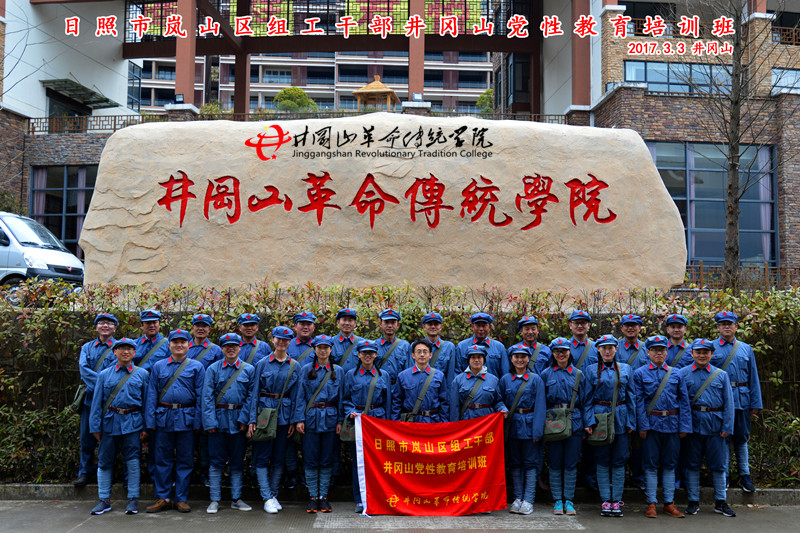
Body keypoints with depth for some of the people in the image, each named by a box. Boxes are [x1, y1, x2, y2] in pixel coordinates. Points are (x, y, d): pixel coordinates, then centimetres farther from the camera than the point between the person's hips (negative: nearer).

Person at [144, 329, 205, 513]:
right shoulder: (158, 367, 9)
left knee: (185, 461, 5)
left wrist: (198, 422, -5)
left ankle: (181, 499, 14)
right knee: (162, 460, 6)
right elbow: (151, 396, 7)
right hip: (163, 418, 2)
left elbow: (201, 396, 1)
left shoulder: (196, 367, 4)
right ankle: (162, 498, 16)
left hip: (186, 419, -1)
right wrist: (150, 422, -1)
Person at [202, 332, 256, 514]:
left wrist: (244, 419, -7)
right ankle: (215, 500, 12)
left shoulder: (249, 370, 5)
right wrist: (210, 422, -9)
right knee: (216, 461, 2)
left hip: (239, 421, 1)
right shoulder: (213, 369, 3)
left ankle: (236, 499, 17)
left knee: (237, 462, 8)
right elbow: (207, 397, -1)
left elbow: (251, 396, 2)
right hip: (218, 420, -1)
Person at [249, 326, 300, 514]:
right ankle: (267, 498, 4)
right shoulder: (263, 364, 0)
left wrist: (293, 421, 1)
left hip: (284, 415, 2)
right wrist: (252, 420, -6)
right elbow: (255, 392, 0)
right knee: (262, 457, -2)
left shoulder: (295, 366, 5)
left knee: (279, 458, 8)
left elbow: (295, 395, 7)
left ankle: (274, 495, 20)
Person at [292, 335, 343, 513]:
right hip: (311, 418, -1)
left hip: (330, 418, 1)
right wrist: (299, 419, -5)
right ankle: (313, 497, 12)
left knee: (327, 460, 5)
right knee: (311, 460, 2)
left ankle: (323, 496, 14)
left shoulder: (338, 371, 7)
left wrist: (340, 420, 1)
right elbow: (300, 396, 2)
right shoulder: (307, 369, 4)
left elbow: (341, 397, 8)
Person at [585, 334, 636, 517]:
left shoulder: (626, 369, 7)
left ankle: (617, 501, 12)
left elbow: (630, 398, 8)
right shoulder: (591, 370, 3)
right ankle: (606, 501, 11)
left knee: (619, 462, 3)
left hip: (620, 419, 1)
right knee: (602, 462, 3)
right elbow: (588, 399, 3)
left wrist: (631, 422, 2)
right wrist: (590, 421, -7)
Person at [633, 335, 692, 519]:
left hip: (672, 424, 2)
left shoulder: (676, 375, 8)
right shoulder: (639, 373, 1)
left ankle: (669, 503, 17)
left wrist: (684, 426, -1)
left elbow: (684, 401, 7)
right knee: (651, 465, 2)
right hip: (651, 424, -2)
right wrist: (642, 425, -11)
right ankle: (651, 504, 9)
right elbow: (639, 401, -3)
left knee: (670, 464, 9)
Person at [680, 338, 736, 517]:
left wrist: (727, 427, -2)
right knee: (692, 464, 6)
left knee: (718, 464, 8)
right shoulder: (683, 373, 1)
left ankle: (720, 502, 20)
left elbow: (728, 403, 5)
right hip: (693, 424, -1)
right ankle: (693, 501, 15)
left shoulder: (722, 375, 5)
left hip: (715, 425, 1)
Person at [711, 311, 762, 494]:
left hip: (742, 400, 2)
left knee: (742, 438, 10)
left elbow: (753, 377, 10)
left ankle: (744, 476, 20)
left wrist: (756, 403, 4)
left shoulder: (746, 349, 10)